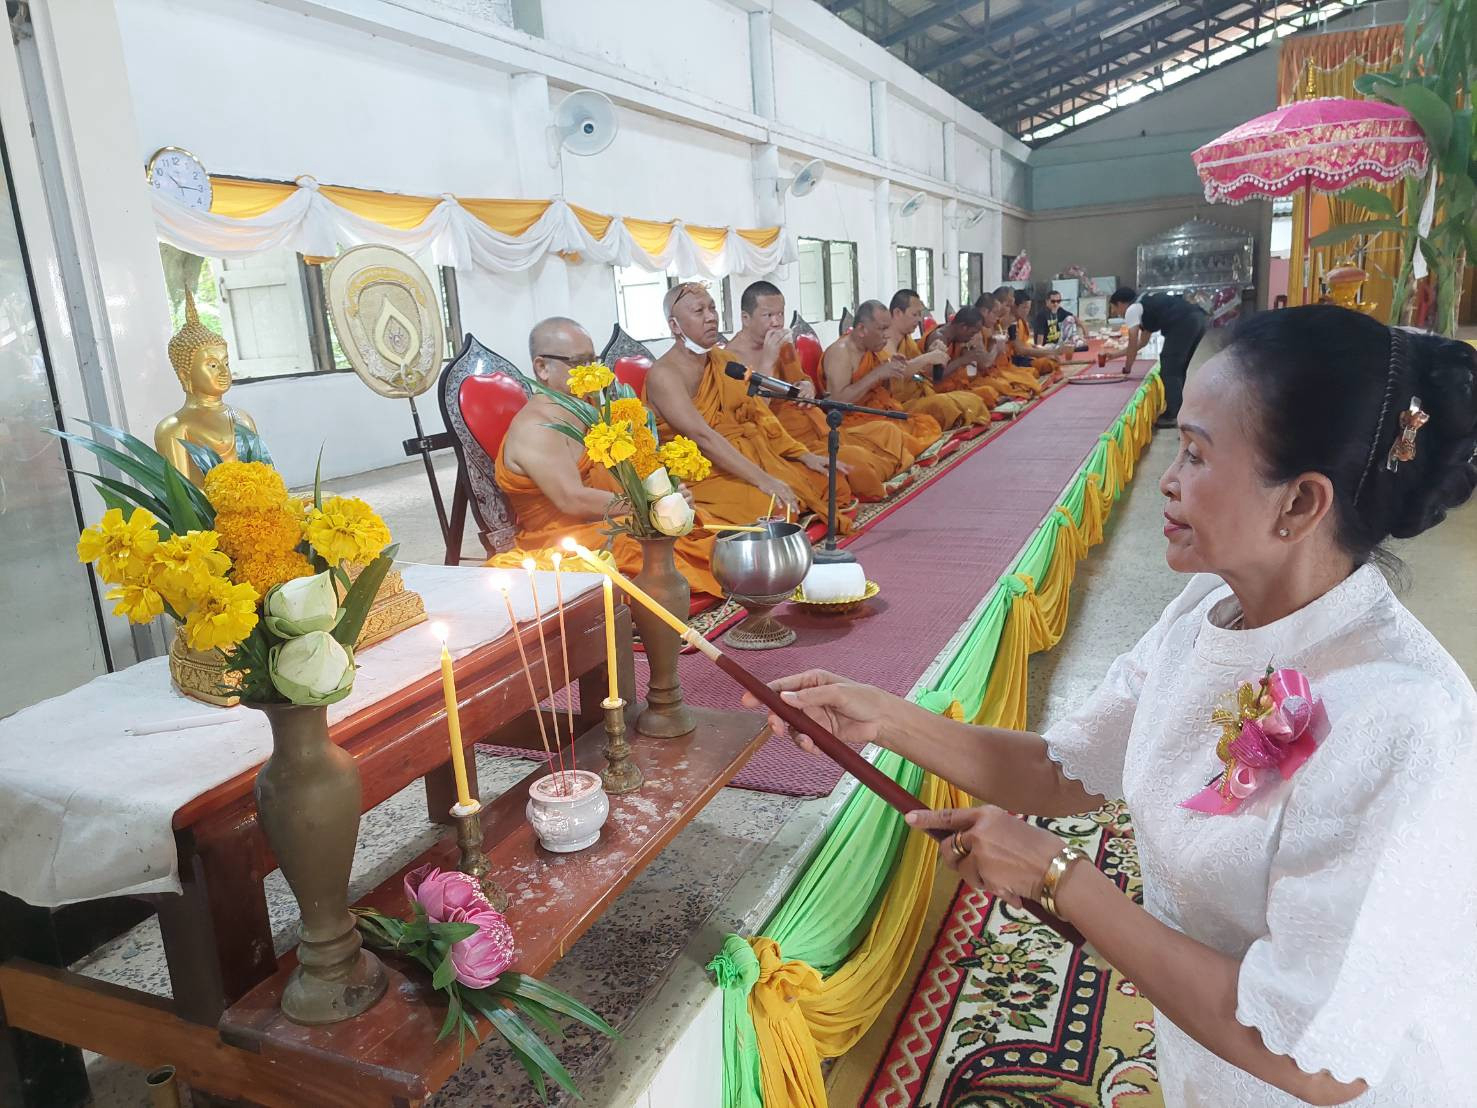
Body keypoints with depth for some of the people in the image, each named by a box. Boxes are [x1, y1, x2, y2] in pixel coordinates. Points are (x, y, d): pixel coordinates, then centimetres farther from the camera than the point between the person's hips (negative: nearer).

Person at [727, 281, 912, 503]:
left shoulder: (783, 345, 11)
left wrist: (807, 388, -1)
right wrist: (768, 361, -24)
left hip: (816, 430, 9)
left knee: (887, 431, 6)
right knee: (854, 458, -27)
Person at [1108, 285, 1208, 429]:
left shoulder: (1131, 310, 6)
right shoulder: (1147, 302, 33)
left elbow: (1133, 344, 6)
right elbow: (1143, 340, 40)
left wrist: (1126, 370, 18)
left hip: (1183, 324, -9)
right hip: (1199, 318, 9)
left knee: (1170, 370, -1)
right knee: (1181, 369, 18)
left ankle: (1171, 416, -1)